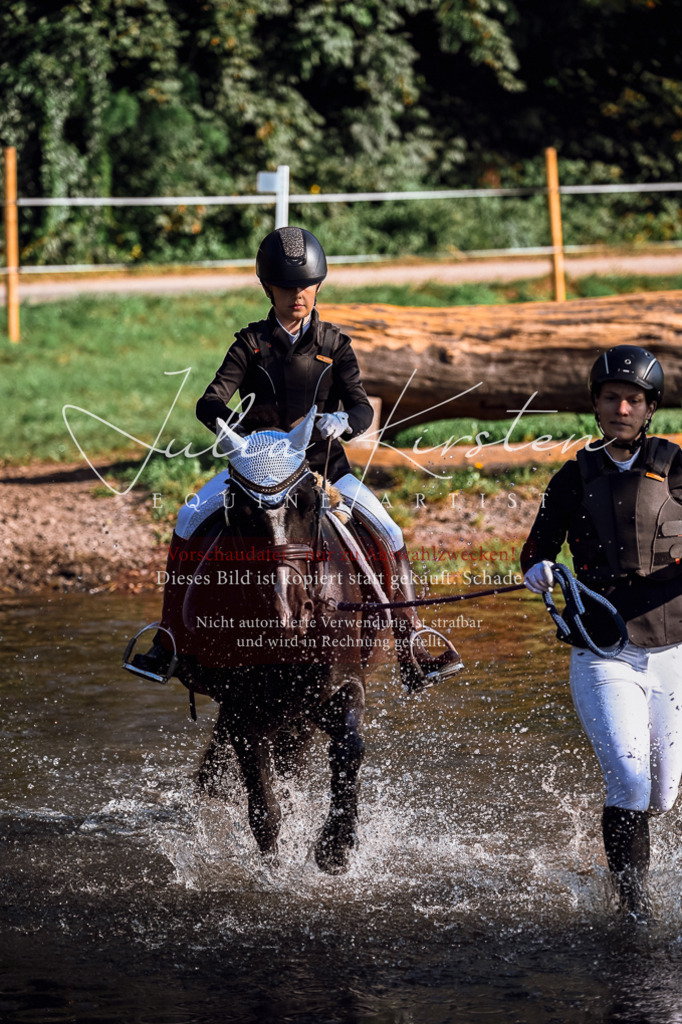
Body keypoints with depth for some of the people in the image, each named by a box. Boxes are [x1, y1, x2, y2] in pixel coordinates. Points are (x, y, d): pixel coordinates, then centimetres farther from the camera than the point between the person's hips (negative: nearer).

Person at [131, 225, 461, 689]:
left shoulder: (334, 345, 3)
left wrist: (344, 420, -33)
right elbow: (209, 402, -9)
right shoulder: (251, 343, 1)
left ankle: (412, 650, -11)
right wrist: (225, 420, -33)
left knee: (389, 533, -16)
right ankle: (167, 640, -14)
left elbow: (362, 407, -8)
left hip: (323, 464, 0)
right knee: (190, 520, -21)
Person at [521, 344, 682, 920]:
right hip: (603, 658, 0)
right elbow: (538, 546, 15)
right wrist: (537, 569, -8)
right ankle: (634, 906, -11)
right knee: (629, 780, -20)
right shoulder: (576, 477, 8)